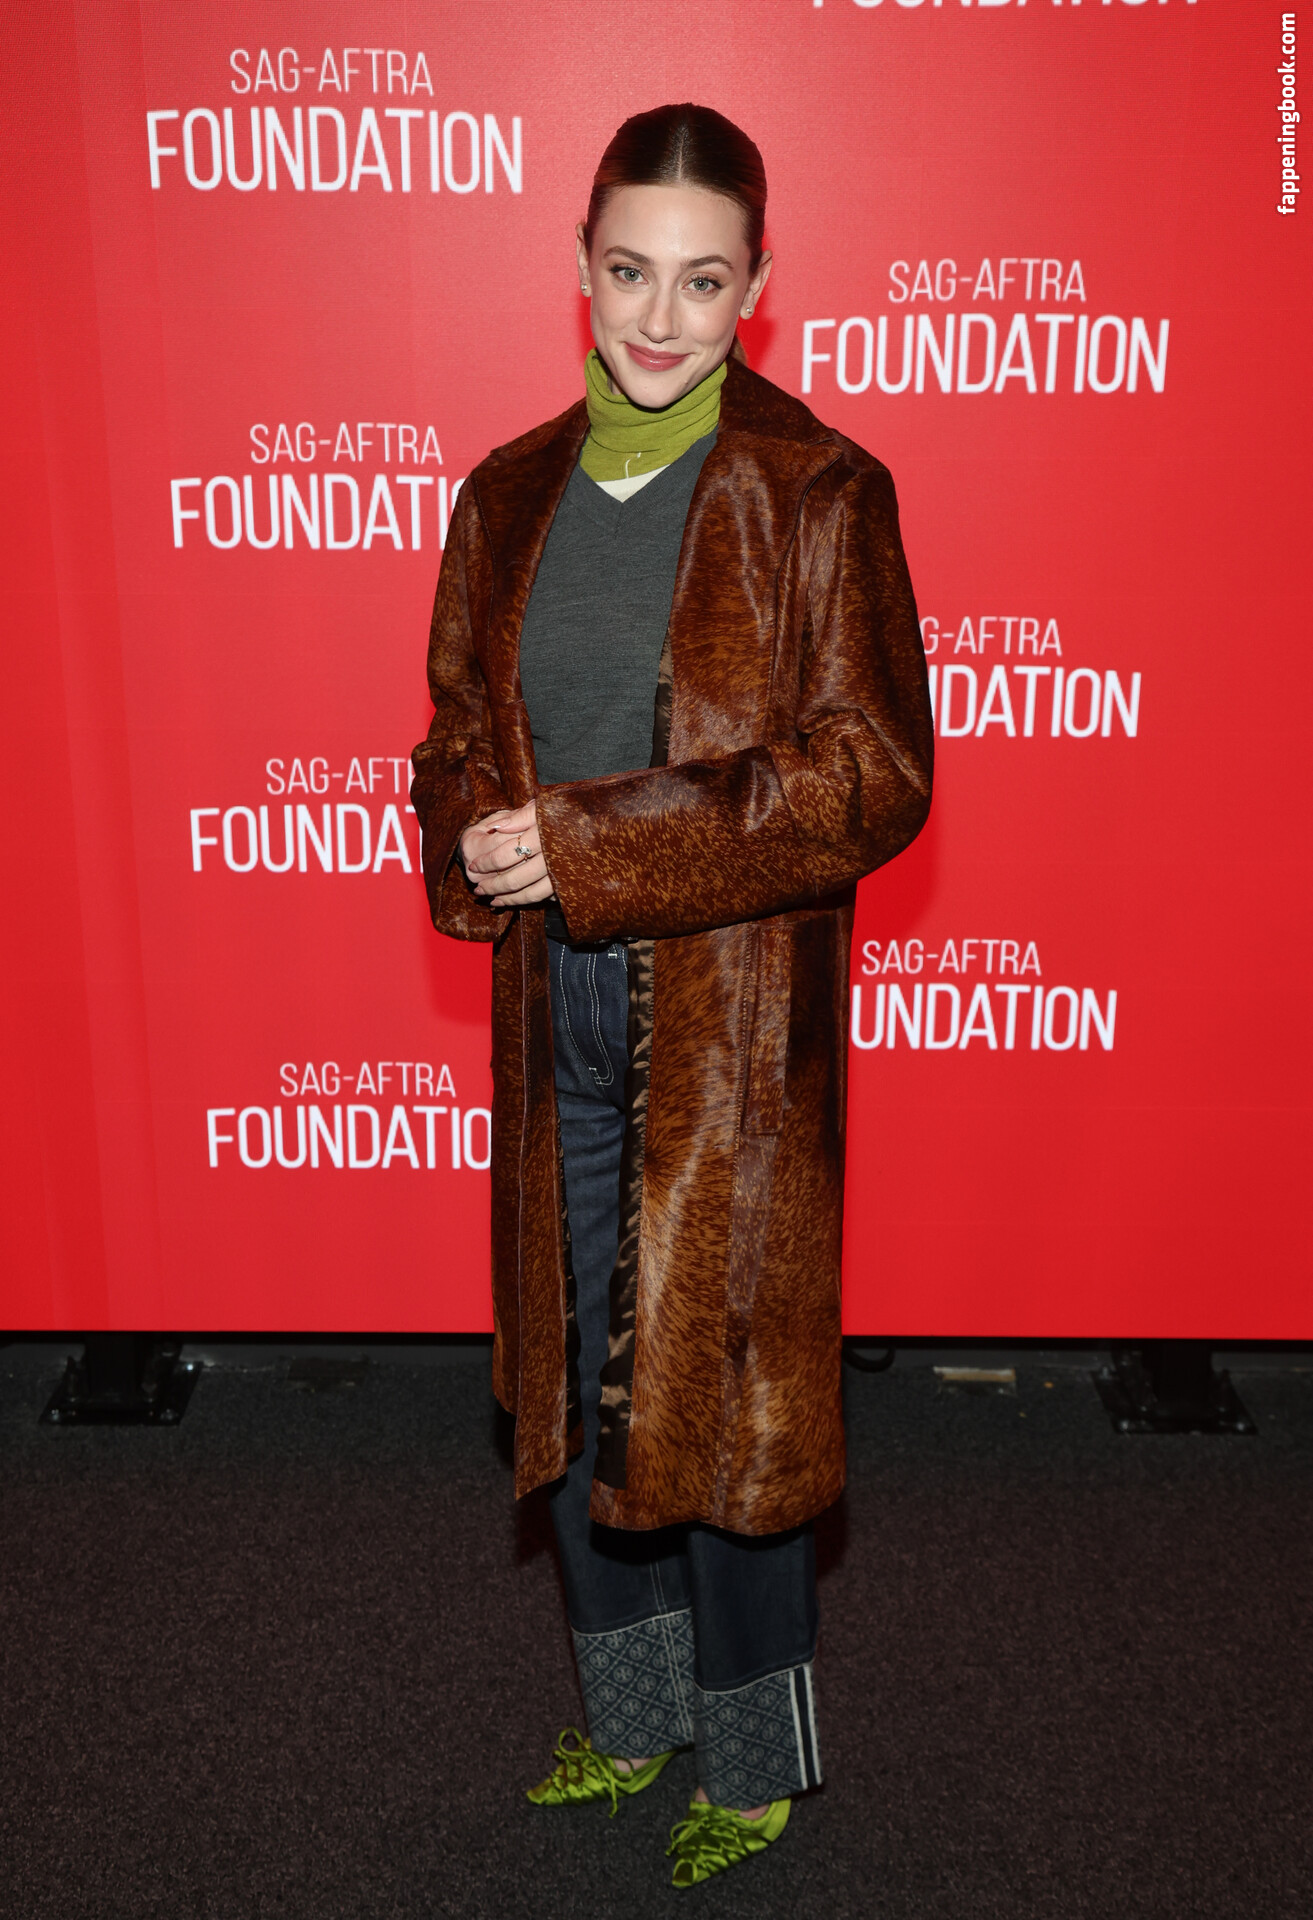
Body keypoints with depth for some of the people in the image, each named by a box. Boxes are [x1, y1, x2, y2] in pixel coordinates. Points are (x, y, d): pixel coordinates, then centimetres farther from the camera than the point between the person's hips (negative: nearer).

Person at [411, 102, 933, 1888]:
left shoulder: (817, 495, -8)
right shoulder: (513, 493, 8)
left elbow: (871, 775, -13)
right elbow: (456, 730, 12)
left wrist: (595, 842, -19)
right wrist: (480, 837, -12)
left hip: (734, 1018, -5)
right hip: (561, 1004, 6)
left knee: (715, 1381, 5)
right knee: (582, 1370, 16)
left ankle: (756, 1760, 31)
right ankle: (633, 1717, 40)